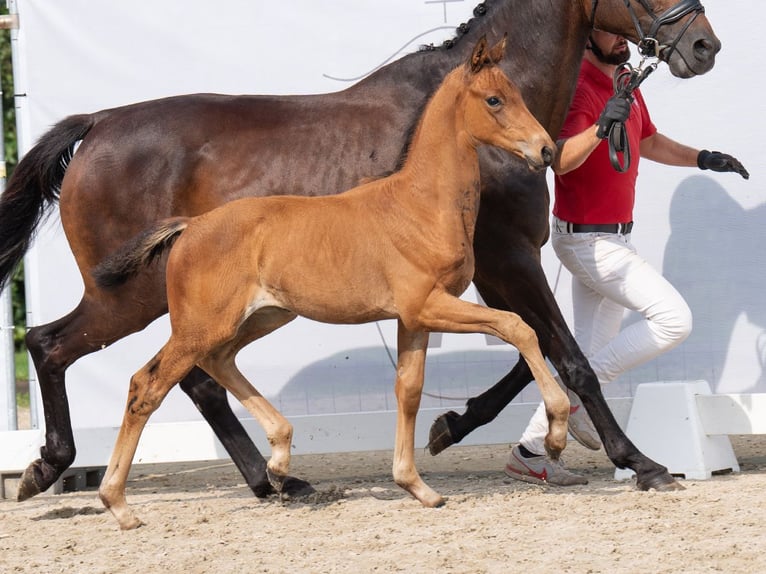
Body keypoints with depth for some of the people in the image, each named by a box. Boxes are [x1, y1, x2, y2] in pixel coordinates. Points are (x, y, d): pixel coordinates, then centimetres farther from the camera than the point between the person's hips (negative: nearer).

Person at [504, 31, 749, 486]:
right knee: (674, 319, -16)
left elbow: (649, 142, 27)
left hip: (613, 237, 10)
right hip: (589, 239, -10)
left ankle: (530, 453, 12)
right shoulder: (579, 89, -19)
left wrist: (704, 159, 14)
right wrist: (600, 128, -52)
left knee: (596, 354, 10)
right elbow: (562, 160, -35)